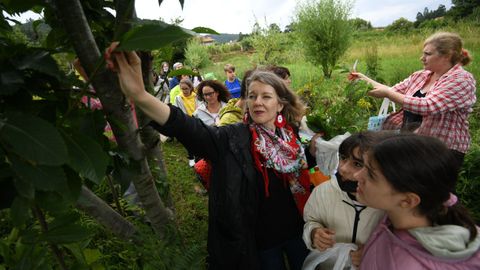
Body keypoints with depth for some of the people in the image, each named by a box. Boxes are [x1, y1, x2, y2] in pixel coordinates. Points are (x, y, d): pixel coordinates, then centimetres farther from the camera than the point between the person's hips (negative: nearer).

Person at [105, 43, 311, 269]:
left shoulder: (289, 136, -5)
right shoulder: (233, 138, -19)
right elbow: (192, 130, -39)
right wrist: (140, 95, -52)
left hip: (295, 230, 4)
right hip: (261, 238, -4)